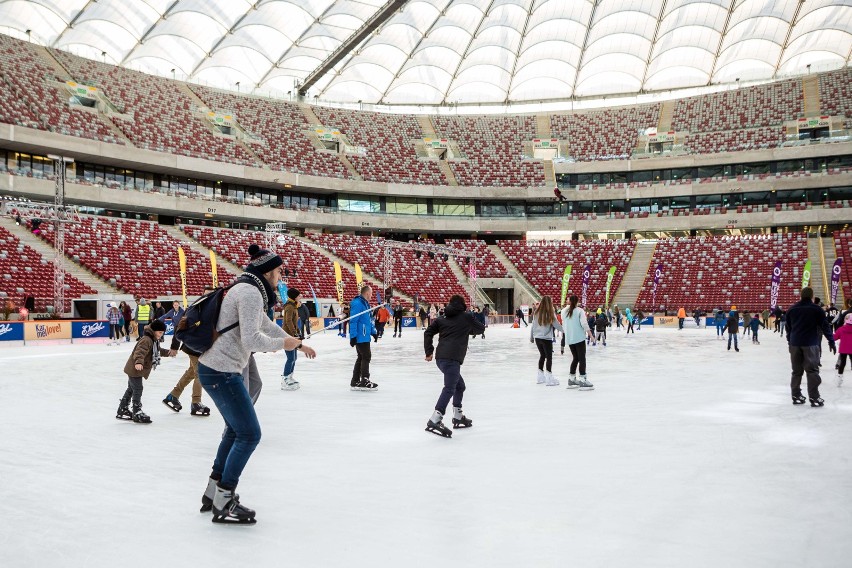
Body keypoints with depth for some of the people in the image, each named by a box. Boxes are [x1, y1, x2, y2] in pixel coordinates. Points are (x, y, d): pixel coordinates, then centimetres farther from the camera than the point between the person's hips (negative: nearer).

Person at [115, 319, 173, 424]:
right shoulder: (146, 340, -23)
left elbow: (158, 350, 31)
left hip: (135, 370, 11)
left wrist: (167, 353, 26)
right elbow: (139, 352, -39)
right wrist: (139, 362, -54)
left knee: (131, 389, 19)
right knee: (137, 390, -7)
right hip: (135, 369, -11)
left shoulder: (154, 341, 10)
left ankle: (122, 411, 31)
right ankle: (137, 413, 0)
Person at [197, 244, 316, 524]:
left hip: (218, 368, 11)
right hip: (222, 372, -11)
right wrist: (282, 343, -9)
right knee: (249, 434, -5)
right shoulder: (250, 292, -17)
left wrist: (299, 344, 34)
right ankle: (223, 504, 2)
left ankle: (213, 493, 30)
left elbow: (266, 325, 27)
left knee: (236, 429, 21)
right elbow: (252, 339, -25)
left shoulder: (248, 291, 16)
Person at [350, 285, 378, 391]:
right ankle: (364, 381, -3)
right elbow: (353, 321, -20)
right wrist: (353, 336, -22)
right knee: (366, 357, -7)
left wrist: (373, 332, 26)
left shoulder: (366, 304, 16)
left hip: (364, 337, 11)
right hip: (360, 337, -11)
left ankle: (355, 382, 18)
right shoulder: (357, 304, -16)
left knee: (361, 357, 13)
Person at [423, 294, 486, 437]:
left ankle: (458, 417, 32)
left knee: (460, 385, 24)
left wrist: (429, 351, 12)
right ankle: (435, 420, -32)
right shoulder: (467, 317, 10)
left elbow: (428, 332, 11)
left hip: (440, 357, 7)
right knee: (449, 388, -17)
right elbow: (481, 329, 23)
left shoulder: (442, 319, 20)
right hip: (452, 358, -7)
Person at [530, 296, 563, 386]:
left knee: (542, 356, 18)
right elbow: (557, 325, -10)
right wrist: (565, 330, 5)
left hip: (537, 338, 5)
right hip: (546, 338, -5)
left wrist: (531, 337, 18)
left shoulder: (537, 313, 1)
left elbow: (533, 325, 7)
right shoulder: (550, 313, -13)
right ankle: (549, 378, 1)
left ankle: (540, 377, 24)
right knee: (549, 357, 3)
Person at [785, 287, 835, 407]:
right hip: (811, 344, -4)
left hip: (795, 344, 4)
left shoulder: (792, 309, 8)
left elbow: (787, 327, 15)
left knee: (796, 371, 11)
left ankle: (796, 396, 13)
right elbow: (825, 326, -5)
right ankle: (814, 398, -6)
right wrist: (831, 341, 3)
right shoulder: (816, 309, -6)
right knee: (812, 370, -3)